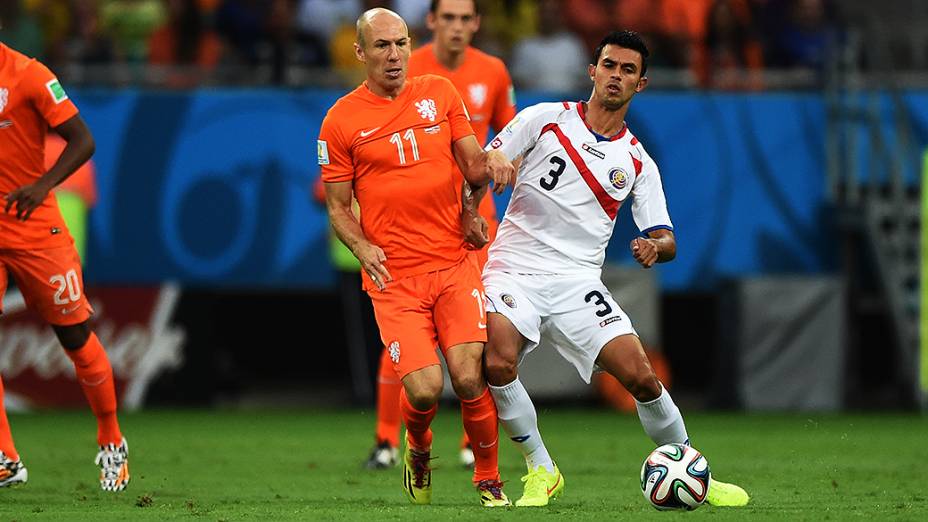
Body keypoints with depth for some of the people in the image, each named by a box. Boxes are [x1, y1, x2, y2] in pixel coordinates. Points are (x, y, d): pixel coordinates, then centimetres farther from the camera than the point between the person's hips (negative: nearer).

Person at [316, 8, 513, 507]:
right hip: (393, 276, -2)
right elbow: (338, 207, 7)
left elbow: (472, 164, 15)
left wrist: (490, 161, -9)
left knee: (468, 377, -13)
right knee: (424, 388, -14)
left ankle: (488, 480, 9)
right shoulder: (341, 120, 2)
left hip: (454, 264, 2)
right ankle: (419, 452, 21)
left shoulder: (440, 93, 9)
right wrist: (362, 246, -12)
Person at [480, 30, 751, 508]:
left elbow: (666, 239, 7)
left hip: (578, 282, 2)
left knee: (640, 377, -11)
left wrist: (655, 248, -17)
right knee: (498, 364, -28)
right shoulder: (546, 119, 3)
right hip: (515, 269, -2)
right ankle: (541, 472, -8)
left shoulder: (637, 162, 9)